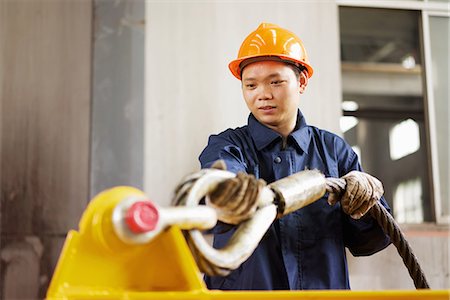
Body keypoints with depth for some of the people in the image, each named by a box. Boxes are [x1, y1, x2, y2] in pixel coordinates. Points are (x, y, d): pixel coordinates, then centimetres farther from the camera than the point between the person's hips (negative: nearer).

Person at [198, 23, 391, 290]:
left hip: (324, 287, 0)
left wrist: (365, 194, -12)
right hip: (243, 287, 0)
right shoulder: (227, 146, 6)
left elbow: (363, 244, 7)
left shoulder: (334, 150, 11)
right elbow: (223, 173, -18)